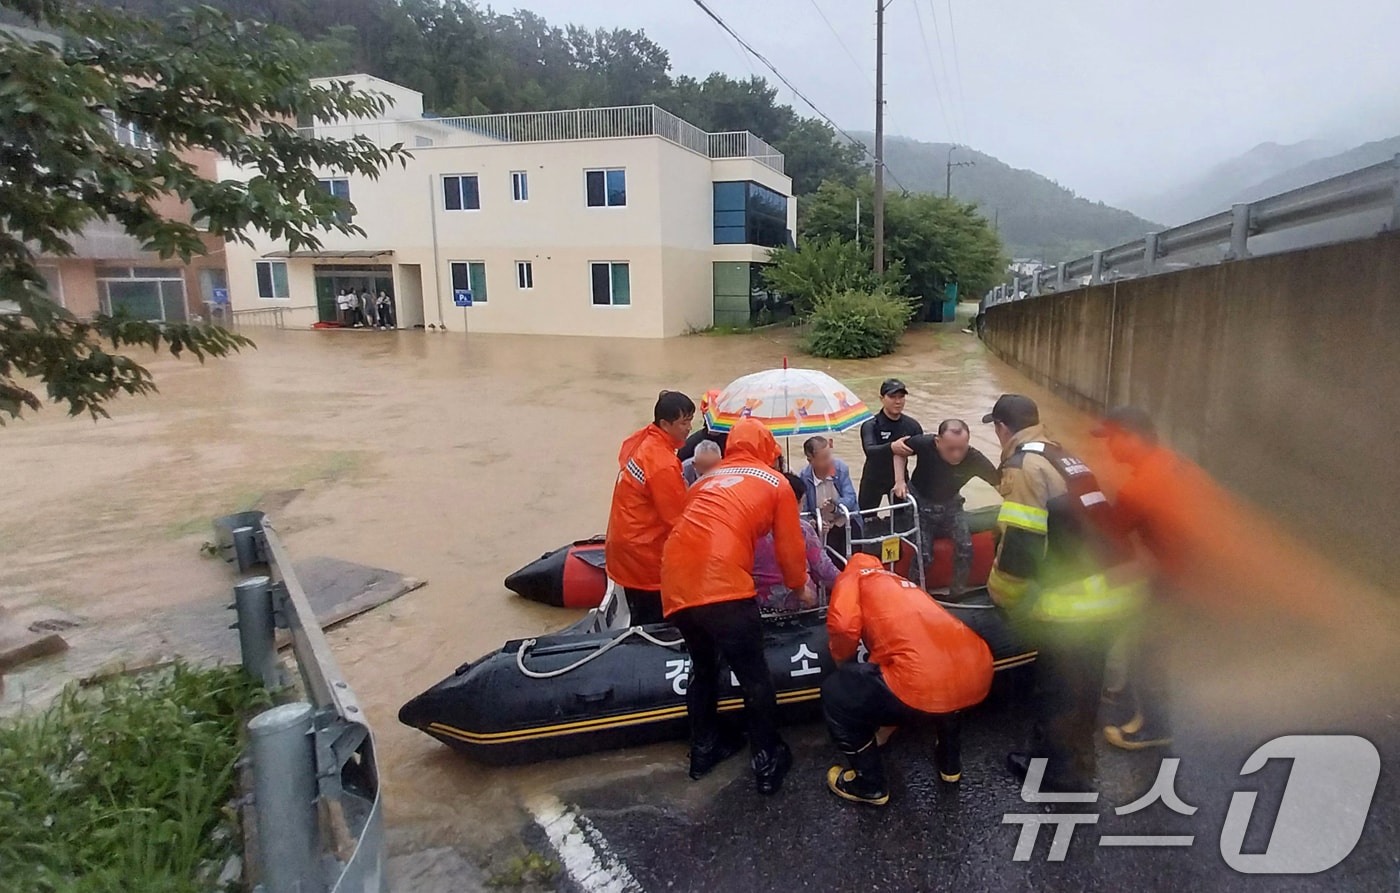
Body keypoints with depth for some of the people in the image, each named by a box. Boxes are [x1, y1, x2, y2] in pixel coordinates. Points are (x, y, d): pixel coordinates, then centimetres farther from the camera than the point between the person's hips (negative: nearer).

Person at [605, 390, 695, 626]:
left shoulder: (639, 441, 0)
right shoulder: (664, 465, -26)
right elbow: (679, 518, -19)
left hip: (626, 543, 9)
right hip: (644, 555, -9)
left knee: (640, 620, 21)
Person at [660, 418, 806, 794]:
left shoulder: (708, 479, 25)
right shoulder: (777, 484, 13)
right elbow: (790, 548, 15)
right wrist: (799, 586, 34)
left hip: (676, 587, 6)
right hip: (722, 588, -5)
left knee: (702, 667, 27)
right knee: (754, 677, 14)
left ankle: (703, 749, 39)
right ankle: (768, 762, 26)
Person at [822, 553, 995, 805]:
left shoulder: (854, 575, 17)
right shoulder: (901, 583, 35)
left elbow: (843, 625, -5)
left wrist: (842, 661, 18)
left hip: (924, 684, -7)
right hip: (979, 675, 8)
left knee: (835, 695, 17)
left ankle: (870, 785, 27)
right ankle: (950, 763, 49)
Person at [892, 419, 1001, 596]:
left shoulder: (975, 459, -26)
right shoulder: (924, 444, -28)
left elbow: (1000, 483, -14)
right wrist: (899, 480, -19)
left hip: (950, 504, 2)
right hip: (920, 502, -2)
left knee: (965, 546, -17)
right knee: (924, 555, -15)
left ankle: (958, 594, 6)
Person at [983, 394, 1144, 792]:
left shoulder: (1024, 465, -12)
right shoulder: (1064, 457, 16)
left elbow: (1020, 548, -21)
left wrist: (1005, 599, -6)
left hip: (1077, 602, -9)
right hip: (1117, 589, 9)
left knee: (1058, 692, 10)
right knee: (1080, 686, 24)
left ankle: (1061, 776, 27)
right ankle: (1074, 762, 42)